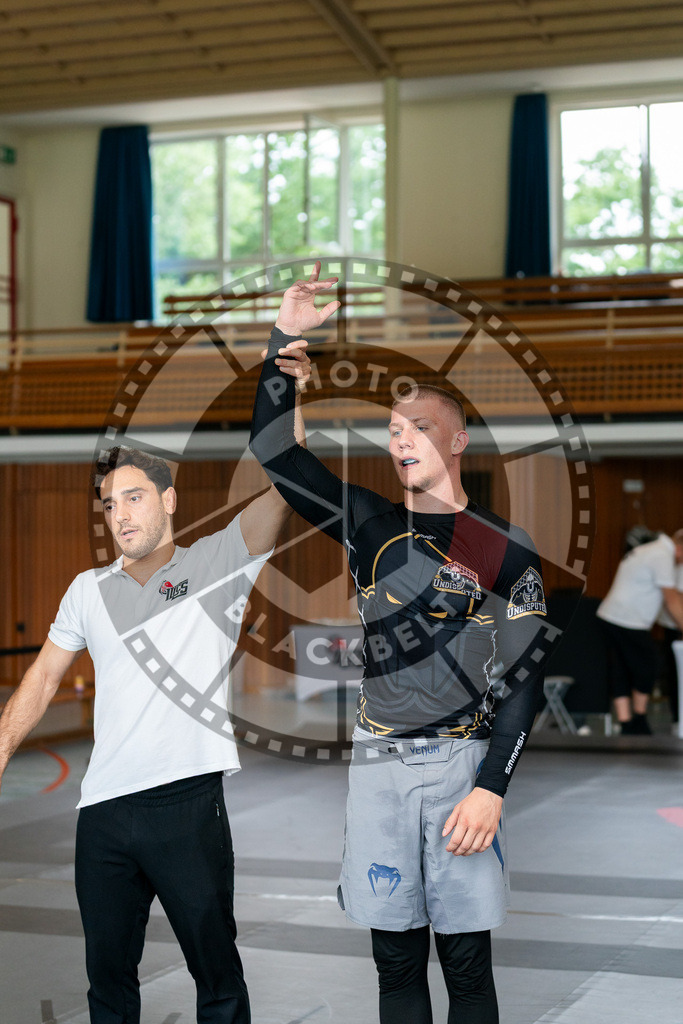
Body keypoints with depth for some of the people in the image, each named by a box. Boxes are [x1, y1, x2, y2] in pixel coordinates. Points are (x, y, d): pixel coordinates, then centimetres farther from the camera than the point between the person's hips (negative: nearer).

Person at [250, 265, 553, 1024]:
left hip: (460, 763, -2)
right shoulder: (372, 528, 7)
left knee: (465, 961, 2)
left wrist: (491, 789, -12)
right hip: (378, 762, 3)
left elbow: (521, 681, -3)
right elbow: (273, 449, 4)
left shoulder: (504, 551, -1)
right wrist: (285, 337, -2)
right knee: (396, 960, 9)